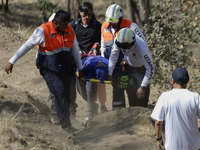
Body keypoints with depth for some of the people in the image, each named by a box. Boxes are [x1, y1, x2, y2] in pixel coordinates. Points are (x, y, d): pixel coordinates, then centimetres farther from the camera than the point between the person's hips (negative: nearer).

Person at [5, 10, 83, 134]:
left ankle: (66, 121, 17)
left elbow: (75, 50, 15)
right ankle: (65, 123, -10)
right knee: (60, 92, -17)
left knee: (66, 95, 4)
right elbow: (26, 46, -8)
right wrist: (12, 62, -8)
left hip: (66, 68, 5)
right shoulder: (43, 31, -14)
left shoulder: (69, 30, 3)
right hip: (49, 69, -5)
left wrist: (80, 68, 22)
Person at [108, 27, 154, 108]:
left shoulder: (141, 47, -38)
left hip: (141, 68, -4)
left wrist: (143, 87, -30)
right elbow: (113, 56, -9)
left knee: (141, 95, -14)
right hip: (128, 65, 4)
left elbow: (150, 68, -31)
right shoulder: (118, 39, -26)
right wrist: (110, 74, -12)